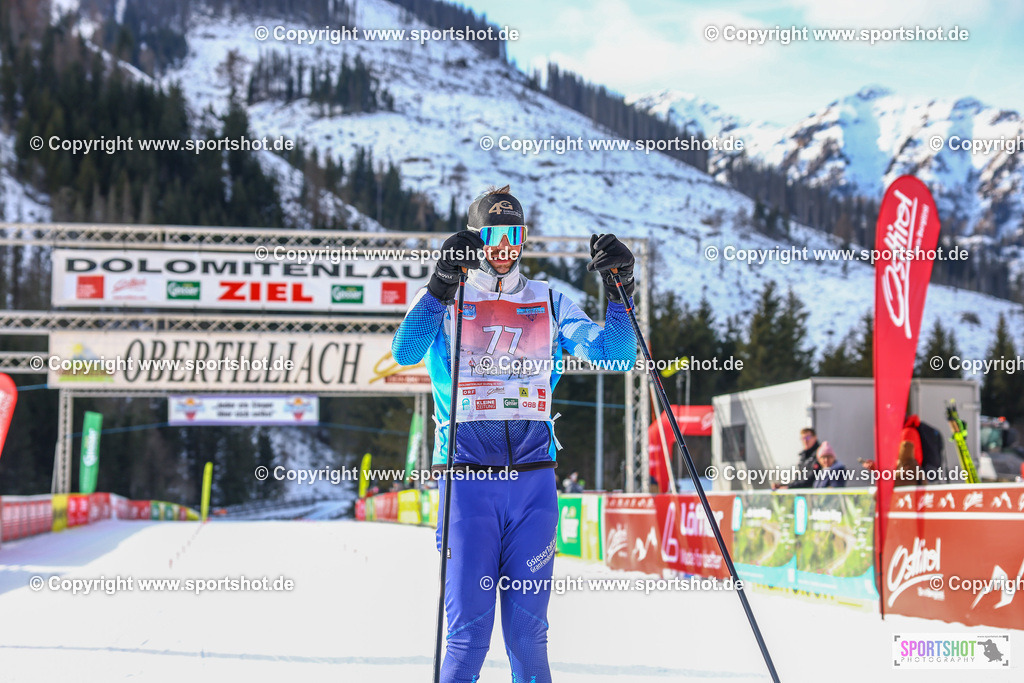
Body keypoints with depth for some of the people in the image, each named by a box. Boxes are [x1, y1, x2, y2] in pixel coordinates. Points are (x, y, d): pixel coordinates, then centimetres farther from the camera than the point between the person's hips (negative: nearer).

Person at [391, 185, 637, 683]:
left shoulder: (550, 304, 14)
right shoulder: (445, 302, 7)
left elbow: (615, 357, 6)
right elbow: (405, 352, -13)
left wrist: (619, 290, -7)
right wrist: (443, 282, -22)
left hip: (534, 480, 2)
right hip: (467, 479, -2)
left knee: (528, 632, 4)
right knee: (469, 631, -5)